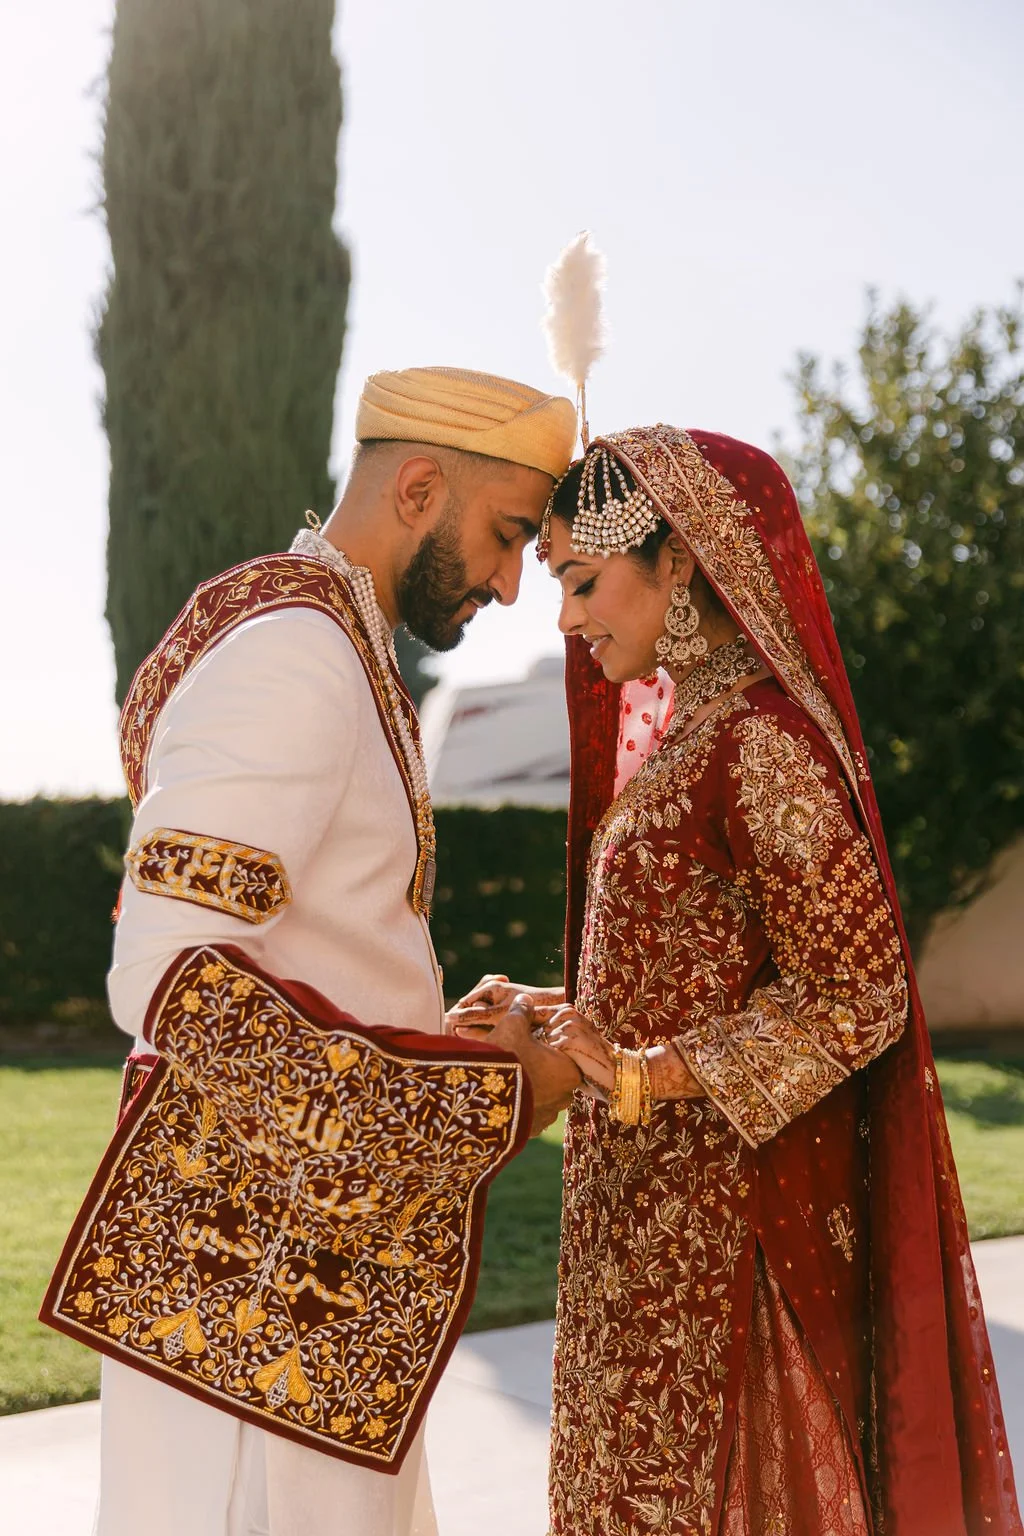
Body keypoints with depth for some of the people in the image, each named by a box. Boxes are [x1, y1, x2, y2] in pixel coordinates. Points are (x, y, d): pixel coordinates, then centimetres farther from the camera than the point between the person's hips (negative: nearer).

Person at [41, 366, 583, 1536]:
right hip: (257, 1283, -10)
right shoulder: (296, 648, -16)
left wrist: (451, 1032, 8)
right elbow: (173, 987, -25)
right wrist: (479, 1100, -18)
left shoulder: (327, 646, 18)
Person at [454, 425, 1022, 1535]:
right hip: (650, 1199, 9)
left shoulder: (762, 739, -17)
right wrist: (549, 1017, 4)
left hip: (722, 1203, -9)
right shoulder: (684, 725, 12)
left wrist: (639, 1075, -22)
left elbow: (854, 997, -18)